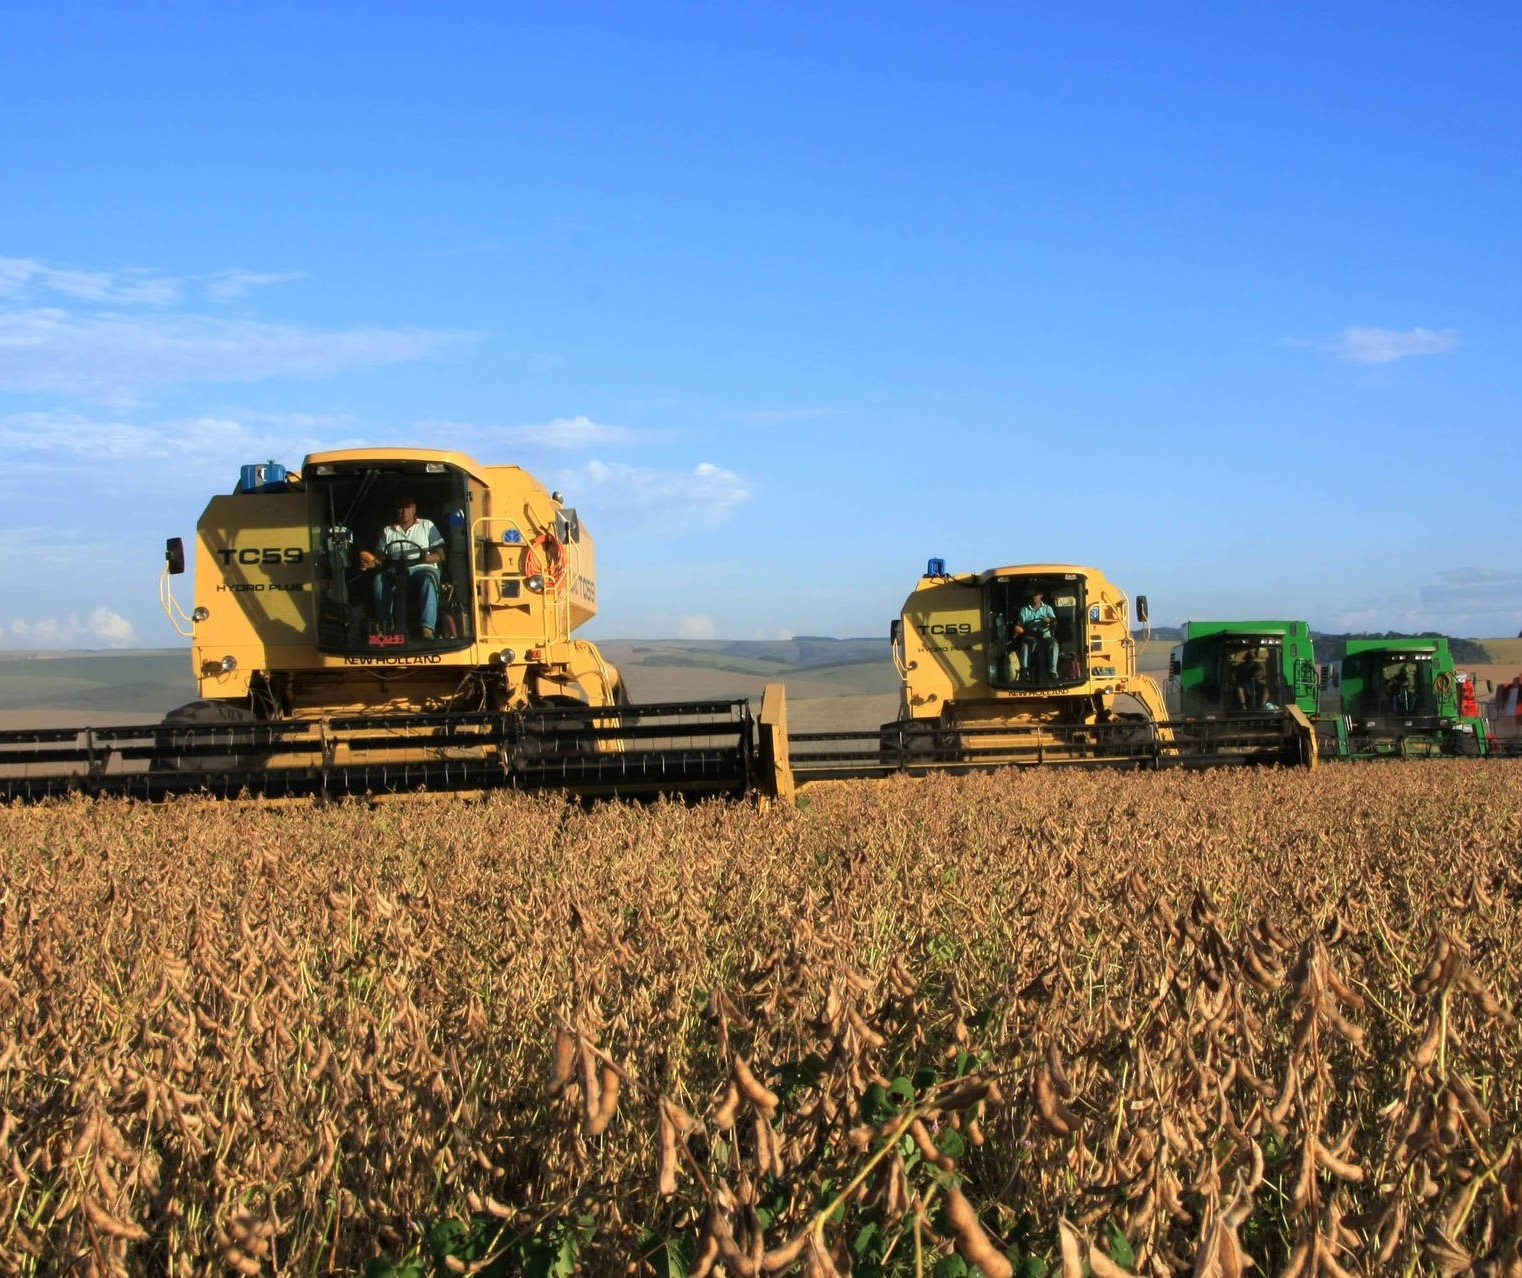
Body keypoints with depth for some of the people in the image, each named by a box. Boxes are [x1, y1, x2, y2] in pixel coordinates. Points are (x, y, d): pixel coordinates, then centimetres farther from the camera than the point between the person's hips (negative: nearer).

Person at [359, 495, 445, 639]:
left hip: (422, 569, -2)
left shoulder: (427, 526, 14)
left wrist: (427, 558, -16)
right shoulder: (387, 531, 20)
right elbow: (380, 557, 12)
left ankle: (427, 629, -50)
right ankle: (386, 626, -28)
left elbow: (440, 555, 7)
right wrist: (370, 561, -13)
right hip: (396, 573, 2)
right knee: (379, 579, -32)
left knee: (429, 579, -39)